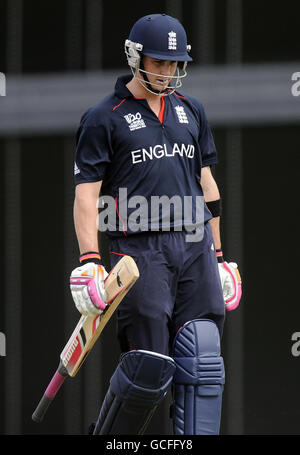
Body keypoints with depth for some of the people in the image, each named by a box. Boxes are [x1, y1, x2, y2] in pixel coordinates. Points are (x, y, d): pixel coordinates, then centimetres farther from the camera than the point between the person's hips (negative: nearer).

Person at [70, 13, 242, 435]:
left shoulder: (191, 110, 18)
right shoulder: (104, 117, 1)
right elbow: (86, 194, -4)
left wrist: (218, 255, 21)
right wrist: (89, 262, -15)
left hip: (196, 248, 5)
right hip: (140, 252, -5)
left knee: (203, 366, -4)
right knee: (150, 369, -9)